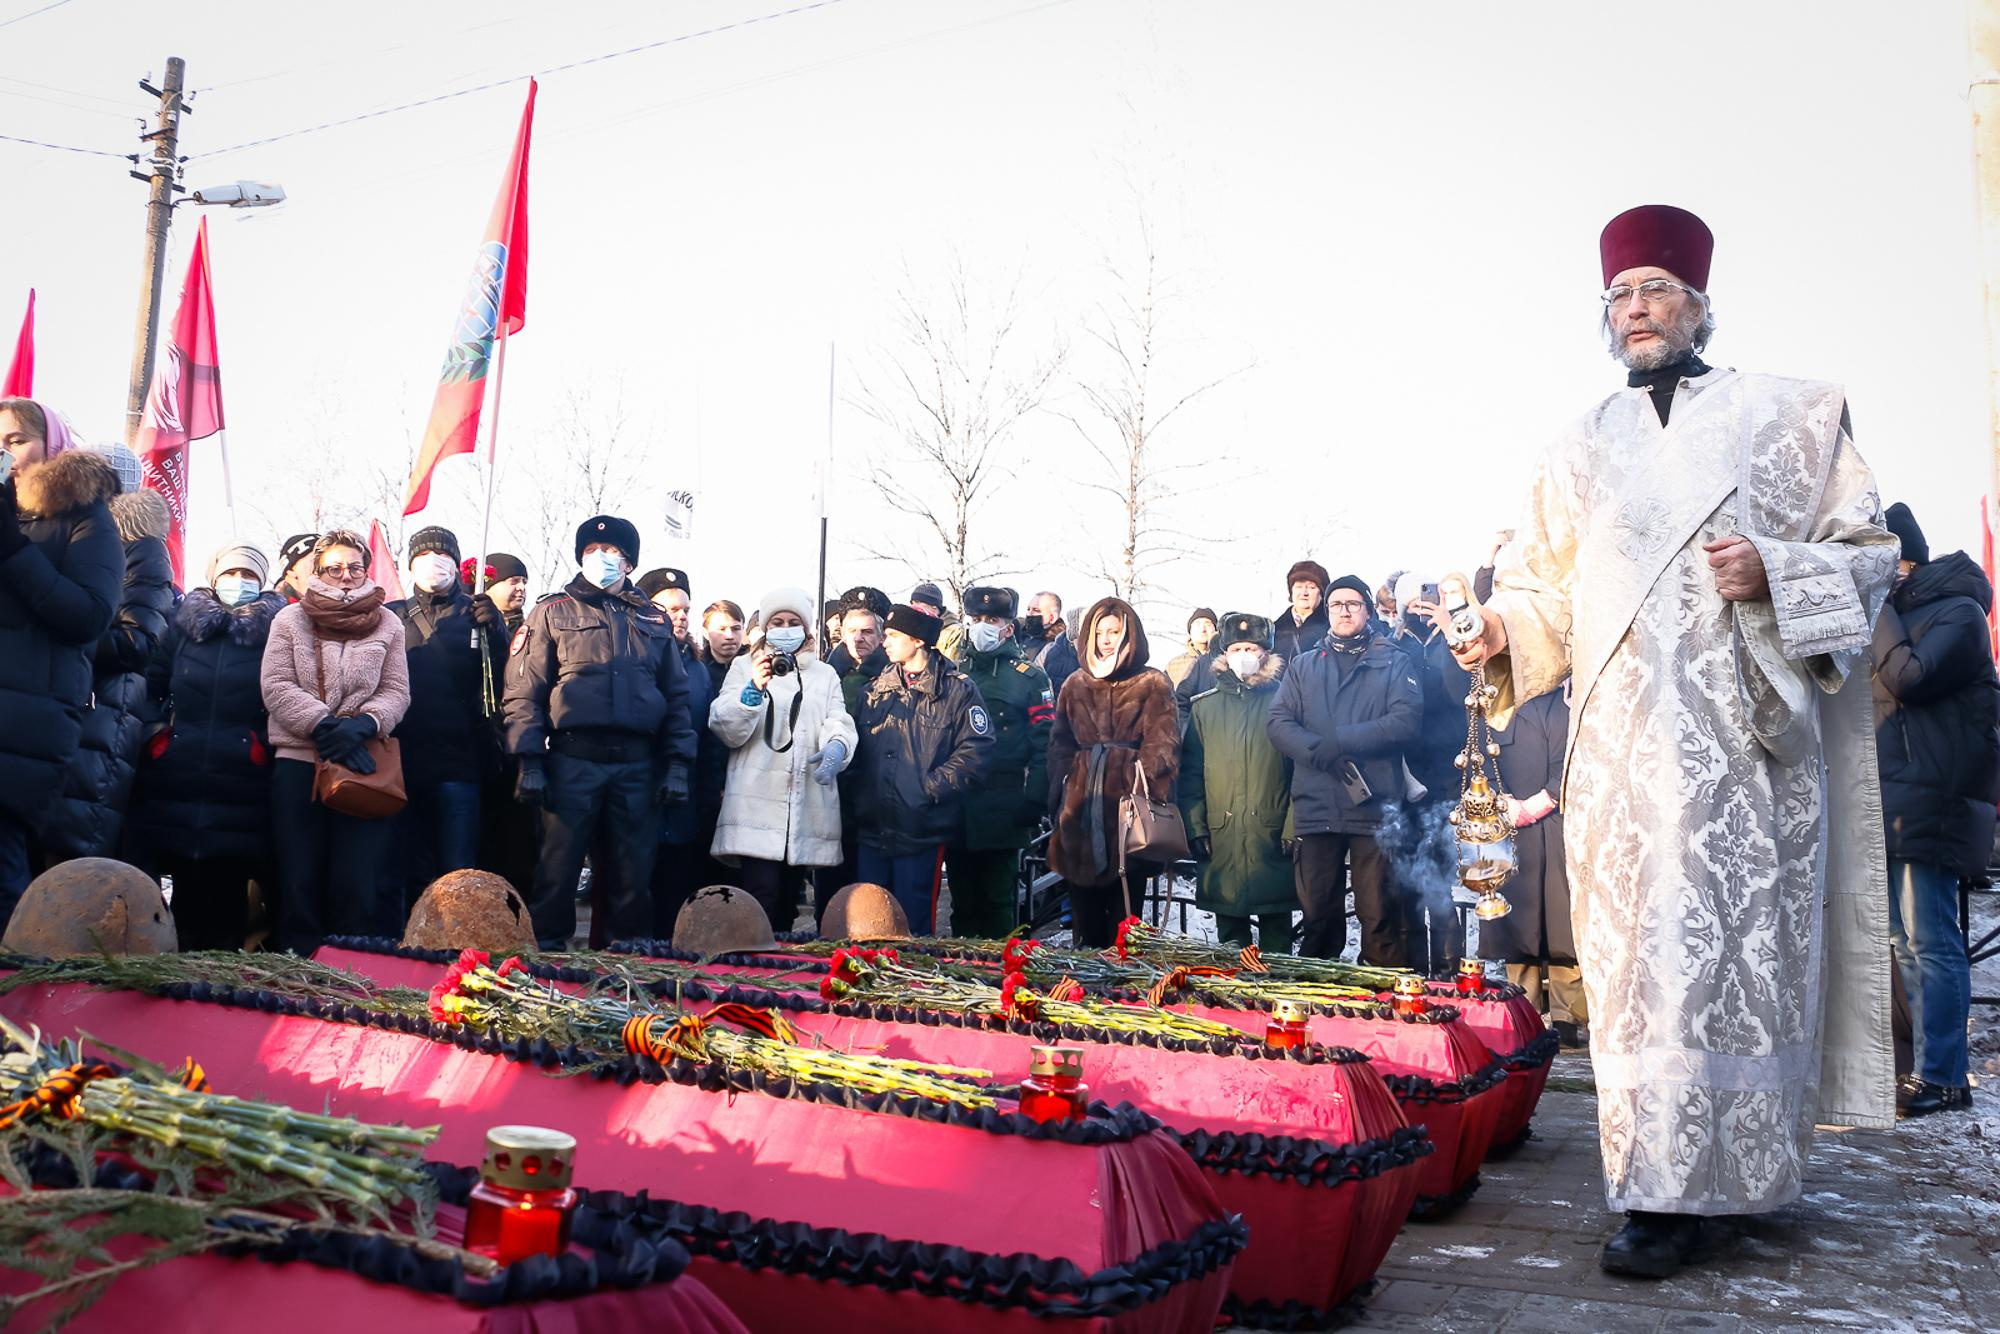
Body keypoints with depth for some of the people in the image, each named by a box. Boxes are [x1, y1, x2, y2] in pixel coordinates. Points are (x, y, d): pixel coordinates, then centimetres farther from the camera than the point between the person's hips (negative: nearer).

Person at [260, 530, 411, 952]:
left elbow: (396, 692, 5)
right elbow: (276, 687, 0)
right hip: (298, 762, 0)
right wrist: (325, 725, -14)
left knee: (357, 883, -3)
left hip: (366, 765, 0)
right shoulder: (290, 620, 10)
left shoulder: (387, 624, 12)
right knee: (299, 881, 1)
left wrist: (361, 726, -15)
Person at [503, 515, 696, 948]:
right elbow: (524, 692, 1)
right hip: (572, 761, -2)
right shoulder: (553, 612, 8)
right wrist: (530, 762, -9)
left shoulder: (654, 620, 16)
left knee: (632, 875, 6)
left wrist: (678, 765, 5)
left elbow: (676, 697, 15)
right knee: (559, 867, -1)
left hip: (637, 765, 3)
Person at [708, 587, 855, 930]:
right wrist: (753, 689, -16)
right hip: (758, 804, -3)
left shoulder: (825, 675, 22)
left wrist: (836, 746, -19)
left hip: (809, 809, 3)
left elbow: (839, 722, 4)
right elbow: (726, 729, 1)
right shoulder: (744, 667, 14)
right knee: (760, 899, -15)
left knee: (786, 904, 6)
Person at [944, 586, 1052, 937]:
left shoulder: (1029, 677, 0)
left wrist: (1034, 802, -14)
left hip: (1003, 813, -4)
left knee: (999, 902, 2)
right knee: (963, 903, 11)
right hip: (957, 812, 4)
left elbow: (1045, 744, -6)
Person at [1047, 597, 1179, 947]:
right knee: (1084, 914, 9)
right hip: (1081, 810, 4)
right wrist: (1061, 800, 3)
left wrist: (1148, 795, -18)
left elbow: (1161, 745, -6)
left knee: (1125, 913, 1)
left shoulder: (1152, 684, 3)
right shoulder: (1076, 685, 15)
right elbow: (1059, 745, 13)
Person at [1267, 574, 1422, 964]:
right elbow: (1278, 722, 6)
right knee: (1318, 916, 5)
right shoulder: (1304, 665, 20)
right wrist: (1321, 753, -12)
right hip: (1316, 807, 2)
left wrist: (1339, 741, -12)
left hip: (1375, 806, -2)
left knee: (1380, 916, -4)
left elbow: (1407, 719, -5)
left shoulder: (1393, 663, 12)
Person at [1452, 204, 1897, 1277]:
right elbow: (1544, 585, 15)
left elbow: (1869, 553, 6)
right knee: (1638, 947, -1)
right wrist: (1505, 629, -7)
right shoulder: (1579, 452, 18)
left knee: (1730, 942, -6)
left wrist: (1775, 572, -13)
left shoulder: (1790, 415, 11)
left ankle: (1680, 1189, -2)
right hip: (1623, 742, 2)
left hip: (1745, 734, -2)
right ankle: (1664, 1179, 7)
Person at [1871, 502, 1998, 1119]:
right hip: (1892, 805, 9)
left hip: (1929, 804, -9)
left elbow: (1909, 678, -20)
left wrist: (1878, 608, -10)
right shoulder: (1900, 612, 19)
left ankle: (1939, 1078, -6)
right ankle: (1931, 1067, 19)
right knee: (1906, 942, 11)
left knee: (1930, 942, -9)